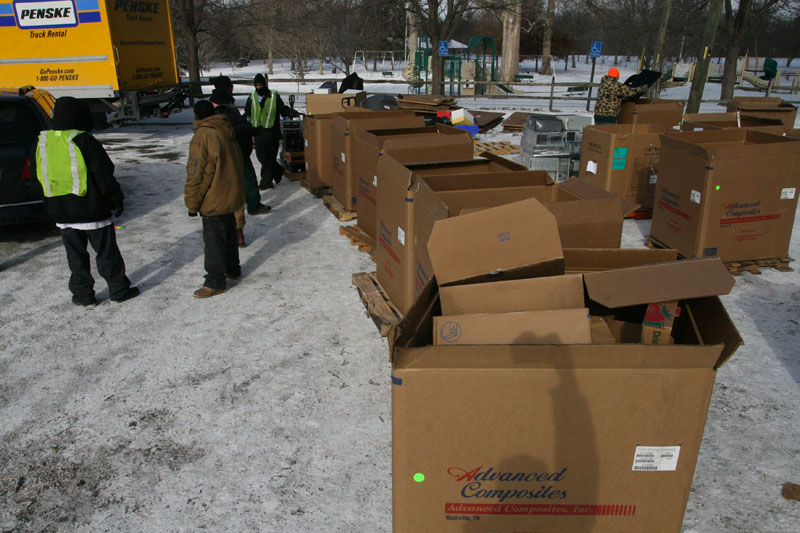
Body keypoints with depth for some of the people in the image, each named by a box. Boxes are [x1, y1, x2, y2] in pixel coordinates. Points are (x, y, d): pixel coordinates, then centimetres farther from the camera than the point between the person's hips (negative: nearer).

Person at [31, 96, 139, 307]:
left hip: (61, 213, 5)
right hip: (92, 211, -4)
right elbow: (104, 176, -12)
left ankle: (84, 295, 20)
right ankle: (119, 290, 17)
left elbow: (36, 181, 11)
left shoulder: (40, 143, 4)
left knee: (76, 256, 14)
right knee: (106, 253, 8)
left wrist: (51, 200, 22)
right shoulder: (84, 141, -14)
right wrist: (117, 200, -2)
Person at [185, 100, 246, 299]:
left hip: (214, 201, -8)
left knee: (214, 241, 0)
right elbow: (239, 163, 16)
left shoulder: (201, 137, -19)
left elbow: (195, 174, -18)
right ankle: (232, 269, 36)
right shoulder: (227, 133, 6)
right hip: (232, 196, 8)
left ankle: (215, 282, 7)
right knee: (229, 234, 22)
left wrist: (192, 204, -11)